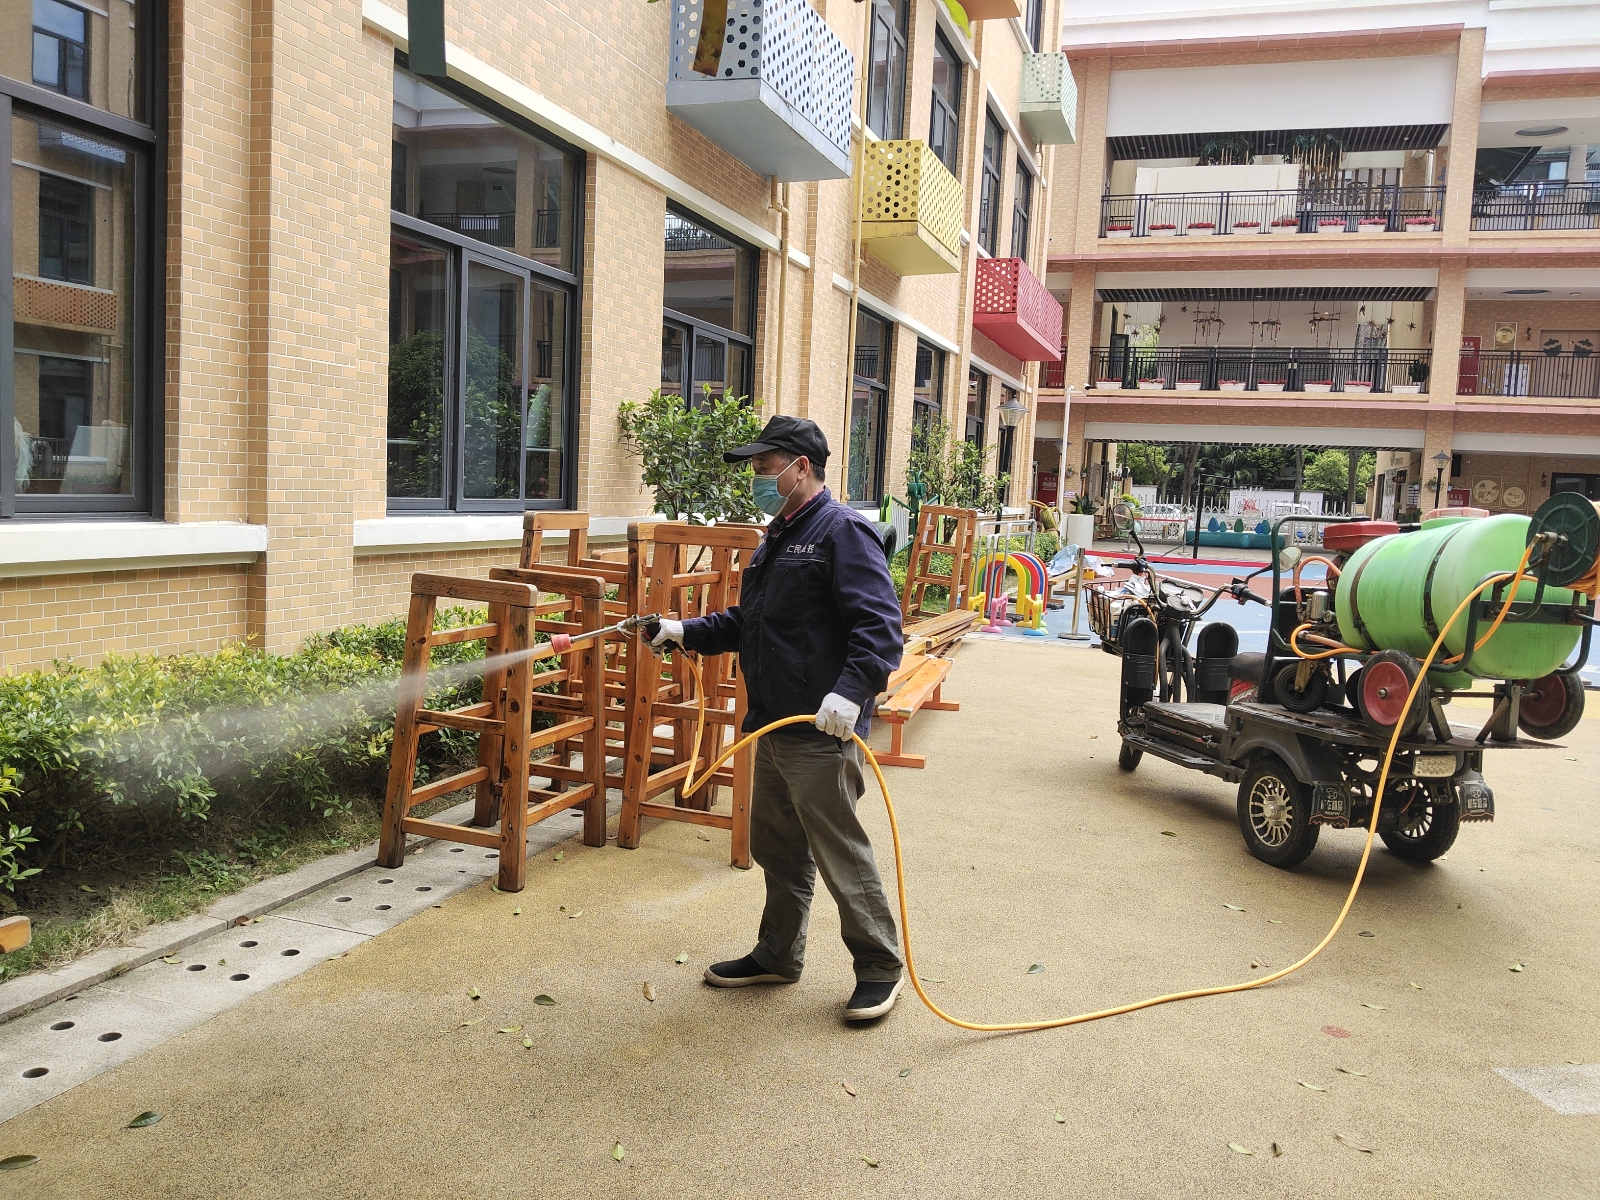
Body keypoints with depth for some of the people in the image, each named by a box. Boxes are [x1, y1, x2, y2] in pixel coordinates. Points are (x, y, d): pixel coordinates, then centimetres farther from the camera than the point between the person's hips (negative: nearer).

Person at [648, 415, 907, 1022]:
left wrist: (852, 688, -33)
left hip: (822, 733, -10)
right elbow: (746, 623, 25)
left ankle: (879, 967, 16)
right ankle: (777, 955, 34)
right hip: (774, 725, 10)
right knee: (775, 847, 19)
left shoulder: (842, 531, -12)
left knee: (841, 853, -1)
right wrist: (685, 631, 15)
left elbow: (880, 626, -21)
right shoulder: (777, 536, 18)